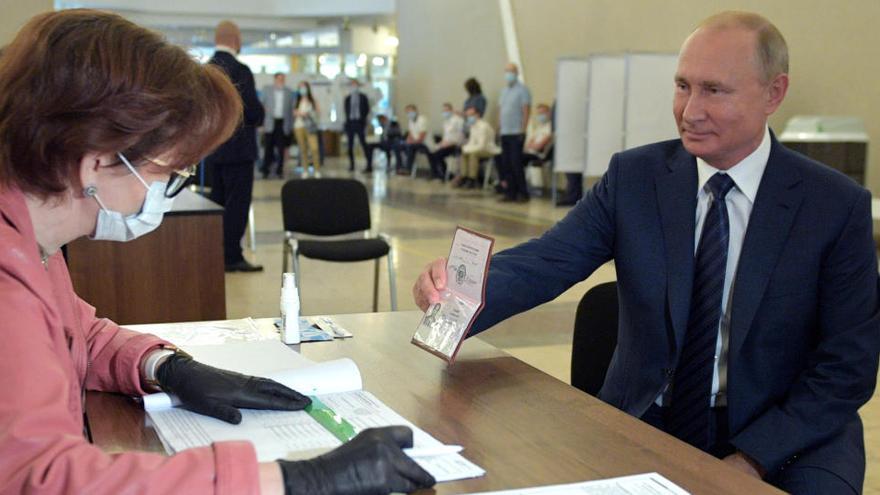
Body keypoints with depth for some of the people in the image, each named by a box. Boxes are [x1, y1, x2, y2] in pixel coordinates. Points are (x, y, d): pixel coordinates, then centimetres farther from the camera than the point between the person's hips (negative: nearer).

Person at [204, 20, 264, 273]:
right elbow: (255, 112, -17)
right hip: (237, 147, -8)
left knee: (217, 203, 14)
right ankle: (232, 257, 0)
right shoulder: (239, 71, -16)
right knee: (237, 204, -2)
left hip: (212, 146, 8)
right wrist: (260, 115, 3)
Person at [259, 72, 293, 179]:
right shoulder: (266, 89, 5)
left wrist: (289, 123, 4)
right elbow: (260, 105, 6)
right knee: (268, 147, 1)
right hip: (270, 123, -1)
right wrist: (261, 122, -1)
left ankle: (279, 170, 8)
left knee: (281, 148, 1)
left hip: (283, 123, 1)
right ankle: (265, 170, 8)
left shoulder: (288, 91, 8)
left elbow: (290, 108, 9)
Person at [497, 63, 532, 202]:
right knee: (506, 164, 5)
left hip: (516, 133, -7)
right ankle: (510, 192, 10)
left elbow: (526, 111, -10)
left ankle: (522, 193, -3)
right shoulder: (504, 90, 18)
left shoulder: (522, 90, -4)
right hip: (505, 133, 7)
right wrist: (499, 128, 12)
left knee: (516, 163, -9)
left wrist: (523, 130, -16)